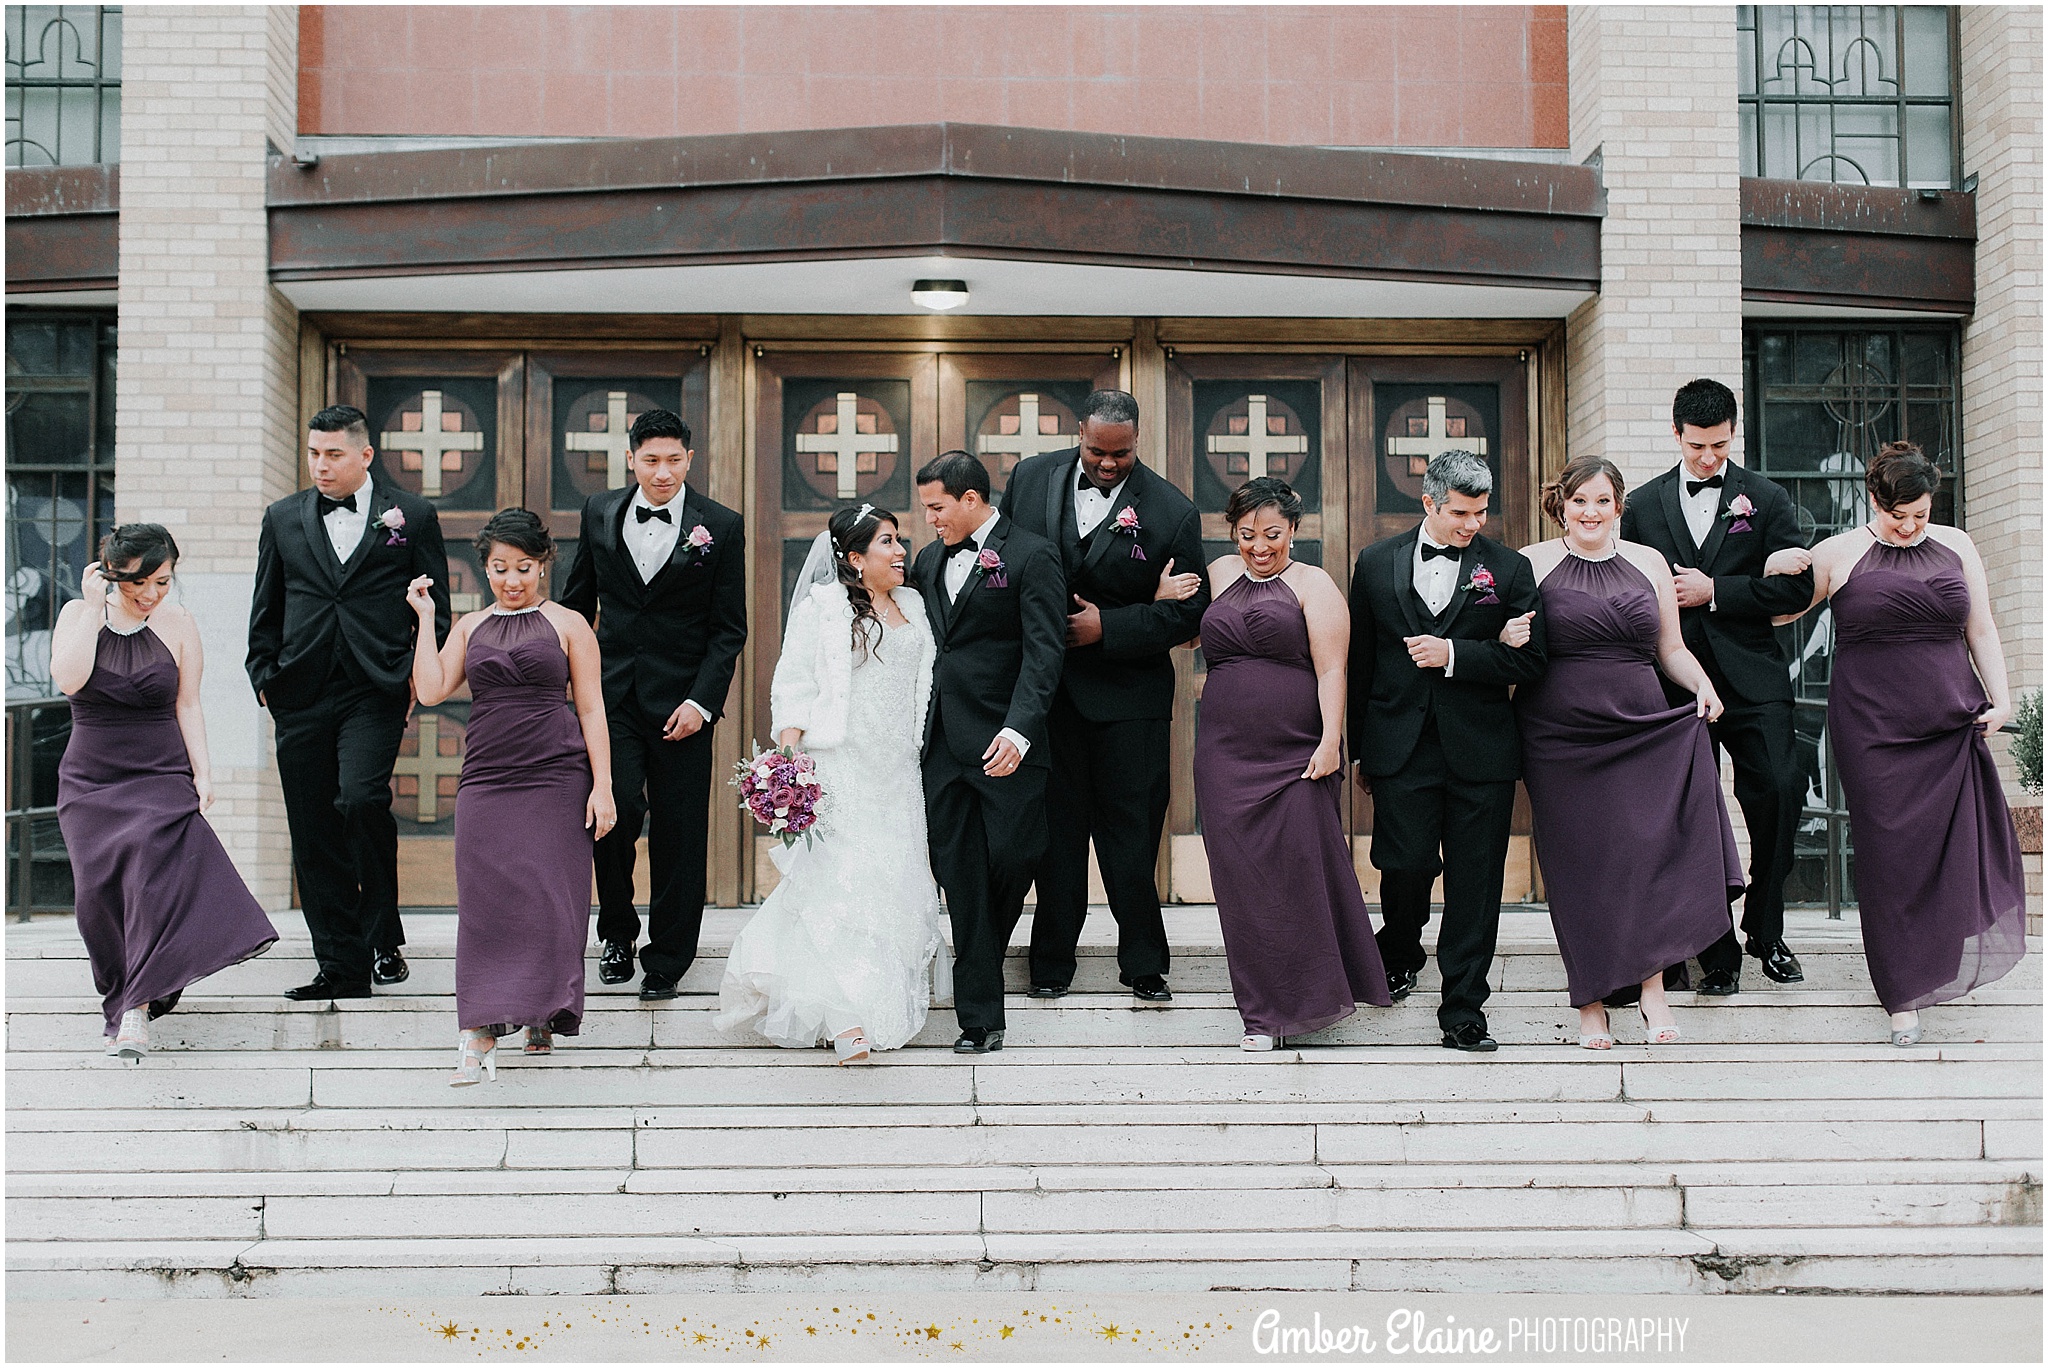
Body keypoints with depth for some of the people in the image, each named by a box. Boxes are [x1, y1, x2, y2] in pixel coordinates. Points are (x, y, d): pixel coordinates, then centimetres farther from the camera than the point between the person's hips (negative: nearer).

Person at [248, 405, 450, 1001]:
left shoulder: (412, 516, 6)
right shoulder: (283, 518, 14)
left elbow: (436, 610, 7)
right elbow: (266, 610, 17)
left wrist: (419, 676, -3)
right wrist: (265, 677, 7)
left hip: (376, 693, -3)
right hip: (302, 697, 3)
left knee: (361, 800, -22)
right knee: (313, 834, 1)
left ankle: (384, 936, 1)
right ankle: (341, 968, 10)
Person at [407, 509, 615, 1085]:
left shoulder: (567, 625, 6)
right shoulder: (470, 627, 14)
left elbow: (591, 710, 3)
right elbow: (431, 690, 4)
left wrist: (602, 786, -4)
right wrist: (424, 618, 5)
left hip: (557, 778, -2)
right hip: (487, 778, 2)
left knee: (549, 898, -2)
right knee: (487, 899, -4)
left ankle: (543, 1017, 16)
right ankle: (481, 1036, -5)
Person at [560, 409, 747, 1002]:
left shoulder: (721, 527, -1)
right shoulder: (600, 513, 6)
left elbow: (728, 629, -1)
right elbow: (578, 598, 17)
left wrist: (701, 702, -10)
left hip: (681, 699, -1)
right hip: (612, 692, 1)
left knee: (678, 832, 3)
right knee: (617, 809, -12)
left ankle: (667, 959, 18)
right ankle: (617, 932, 13)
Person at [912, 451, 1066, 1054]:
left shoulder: (1031, 556, -4)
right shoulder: (930, 560, 16)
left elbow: (1044, 650, -12)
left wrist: (1018, 729, -23)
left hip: (1004, 742, -5)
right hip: (943, 743, 5)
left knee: (1010, 857, -2)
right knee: (959, 876, 1)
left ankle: (983, 956, 32)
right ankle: (979, 1017, 5)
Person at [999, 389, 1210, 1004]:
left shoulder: (1172, 511, -7)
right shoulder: (1031, 478, 2)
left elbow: (1189, 611, -6)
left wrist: (1107, 626, -15)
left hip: (1128, 694, -2)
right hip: (1047, 685, 2)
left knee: (1131, 830, 2)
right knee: (1056, 824, 10)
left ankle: (1143, 964, 16)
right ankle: (1051, 961, 21)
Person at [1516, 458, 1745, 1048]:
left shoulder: (1648, 562, 11)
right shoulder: (1533, 564, 2)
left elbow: (1671, 648, 16)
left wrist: (1701, 684, -2)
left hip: (1642, 733, 2)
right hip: (1561, 743, -2)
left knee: (1651, 853, -8)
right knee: (1580, 867, 2)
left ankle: (1652, 987, 5)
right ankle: (1591, 1002, 13)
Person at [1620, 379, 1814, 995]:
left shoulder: (1767, 500, 6)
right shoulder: (1643, 505, 11)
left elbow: (1797, 587, -2)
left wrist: (1714, 591, -9)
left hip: (1753, 679, -1)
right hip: (1677, 683, 1)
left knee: (1779, 794, -11)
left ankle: (1765, 931, 9)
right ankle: (1718, 953, 10)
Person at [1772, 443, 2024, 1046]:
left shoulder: (1956, 546, 10)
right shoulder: (1838, 554, 1)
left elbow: (1981, 631, 14)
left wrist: (2000, 699, 5)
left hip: (1952, 724, 3)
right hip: (1873, 730, -3)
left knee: (1963, 847, -1)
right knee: (1891, 855, -2)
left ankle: (1948, 961, 23)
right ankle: (1902, 993, 7)